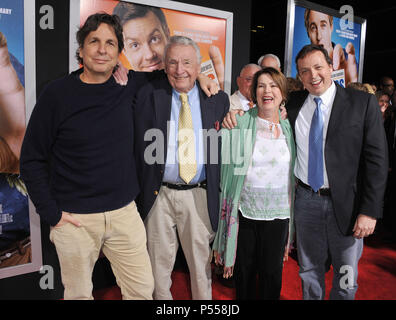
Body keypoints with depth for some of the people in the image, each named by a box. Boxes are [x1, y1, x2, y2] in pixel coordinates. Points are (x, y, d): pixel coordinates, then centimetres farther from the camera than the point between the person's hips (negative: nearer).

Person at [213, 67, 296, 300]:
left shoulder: (290, 128, 3)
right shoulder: (239, 125, -5)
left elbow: (295, 174, 9)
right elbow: (228, 166, 0)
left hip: (278, 213, 2)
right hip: (244, 211, -1)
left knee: (272, 272, 11)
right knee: (244, 270, 14)